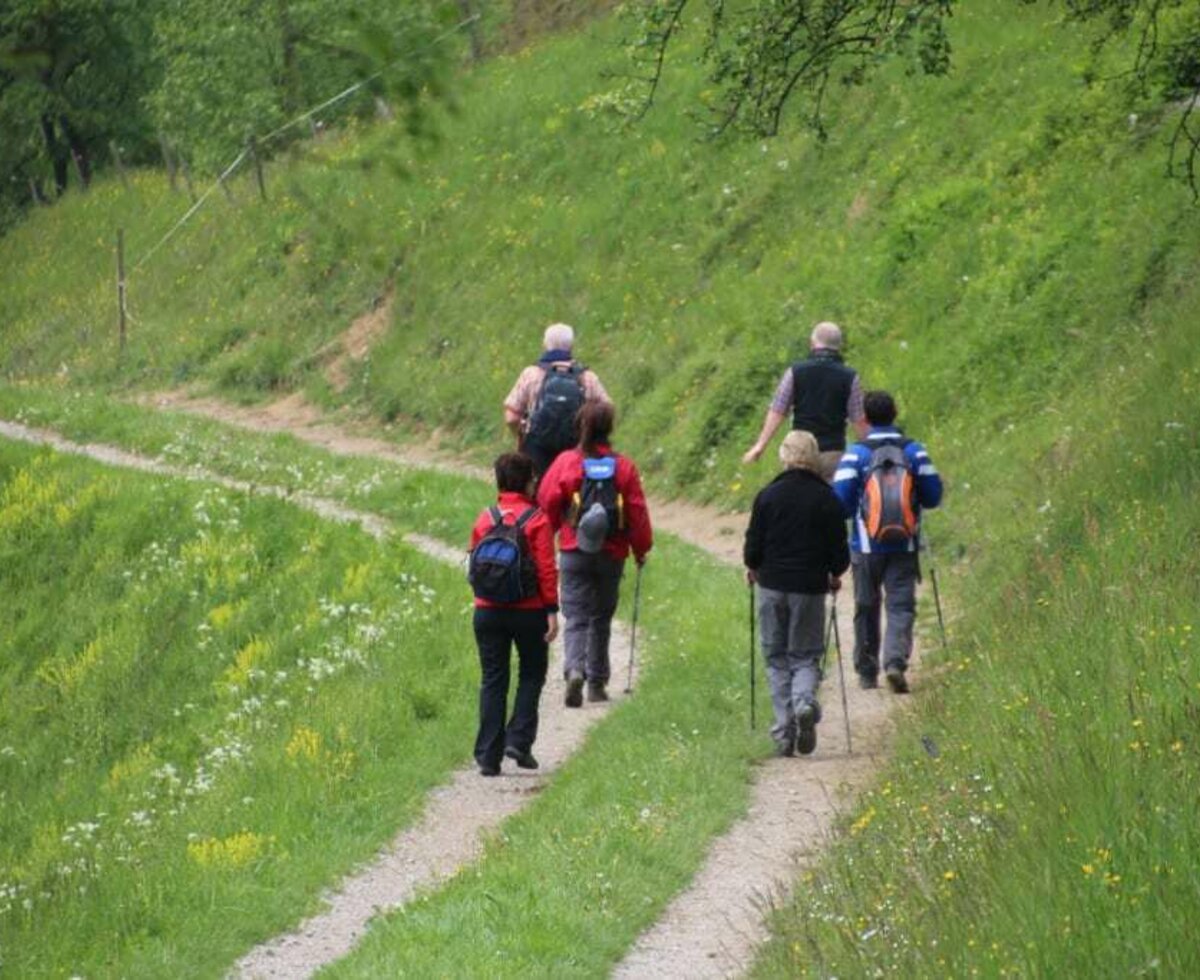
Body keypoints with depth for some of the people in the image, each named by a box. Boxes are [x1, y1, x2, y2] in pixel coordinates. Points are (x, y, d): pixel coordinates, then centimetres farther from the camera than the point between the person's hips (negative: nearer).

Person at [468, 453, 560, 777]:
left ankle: (488, 755, 2)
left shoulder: (484, 520, 3)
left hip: (488, 612, 3)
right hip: (529, 612, -3)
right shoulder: (537, 520, -7)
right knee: (531, 675, 14)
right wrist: (552, 611, -8)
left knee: (492, 681, 6)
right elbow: (546, 569, -11)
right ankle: (519, 740, 1)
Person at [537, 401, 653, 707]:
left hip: (574, 553, -2)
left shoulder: (566, 463, -7)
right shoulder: (624, 467, -3)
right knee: (601, 617, 16)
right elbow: (638, 513, 1)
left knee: (576, 616, -1)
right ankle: (597, 683, 20)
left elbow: (547, 504, -3)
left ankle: (574, 669, -26)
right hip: (611, 555, 2)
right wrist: (641, 549, 14)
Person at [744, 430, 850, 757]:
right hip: (810, 588, 0)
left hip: (772, 585, 0)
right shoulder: (827, 499, -3)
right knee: (806, 655, 10)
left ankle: (783, 730, 2)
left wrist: (753, 568, 20)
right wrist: (835, 575, 21)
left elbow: (754, 544, -2)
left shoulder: (768, 496, -4)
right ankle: (805, 701, -22)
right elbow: (839, 549, 1)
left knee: (776, 658, 9)